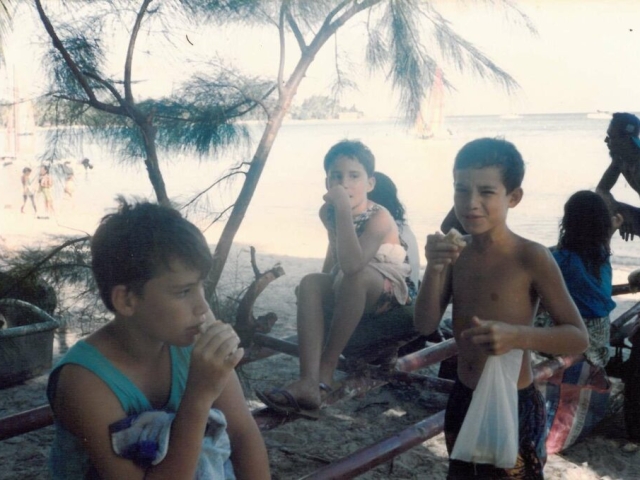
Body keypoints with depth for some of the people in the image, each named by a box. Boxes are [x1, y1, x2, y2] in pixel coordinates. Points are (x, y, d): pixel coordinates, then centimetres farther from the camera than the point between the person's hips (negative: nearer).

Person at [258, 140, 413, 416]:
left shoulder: (379, 217, -24)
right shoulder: (327, 212, -4)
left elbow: (352, 264, -43)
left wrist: (344, 208, -42)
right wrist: (326, 283, 9)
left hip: (391, 293, -6)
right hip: (350, 293, 6)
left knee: (352, 276, -38)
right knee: (310, 283, -26)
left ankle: (325, 374, -32)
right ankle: (308, 383, -42)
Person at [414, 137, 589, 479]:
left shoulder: (531, 257, -18)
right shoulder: (454, 251, -1)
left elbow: (578, 337, -16)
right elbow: (425, 325, -5)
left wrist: (518, 336, -34)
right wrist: (434, 269, -21)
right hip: (462, 400, 6)